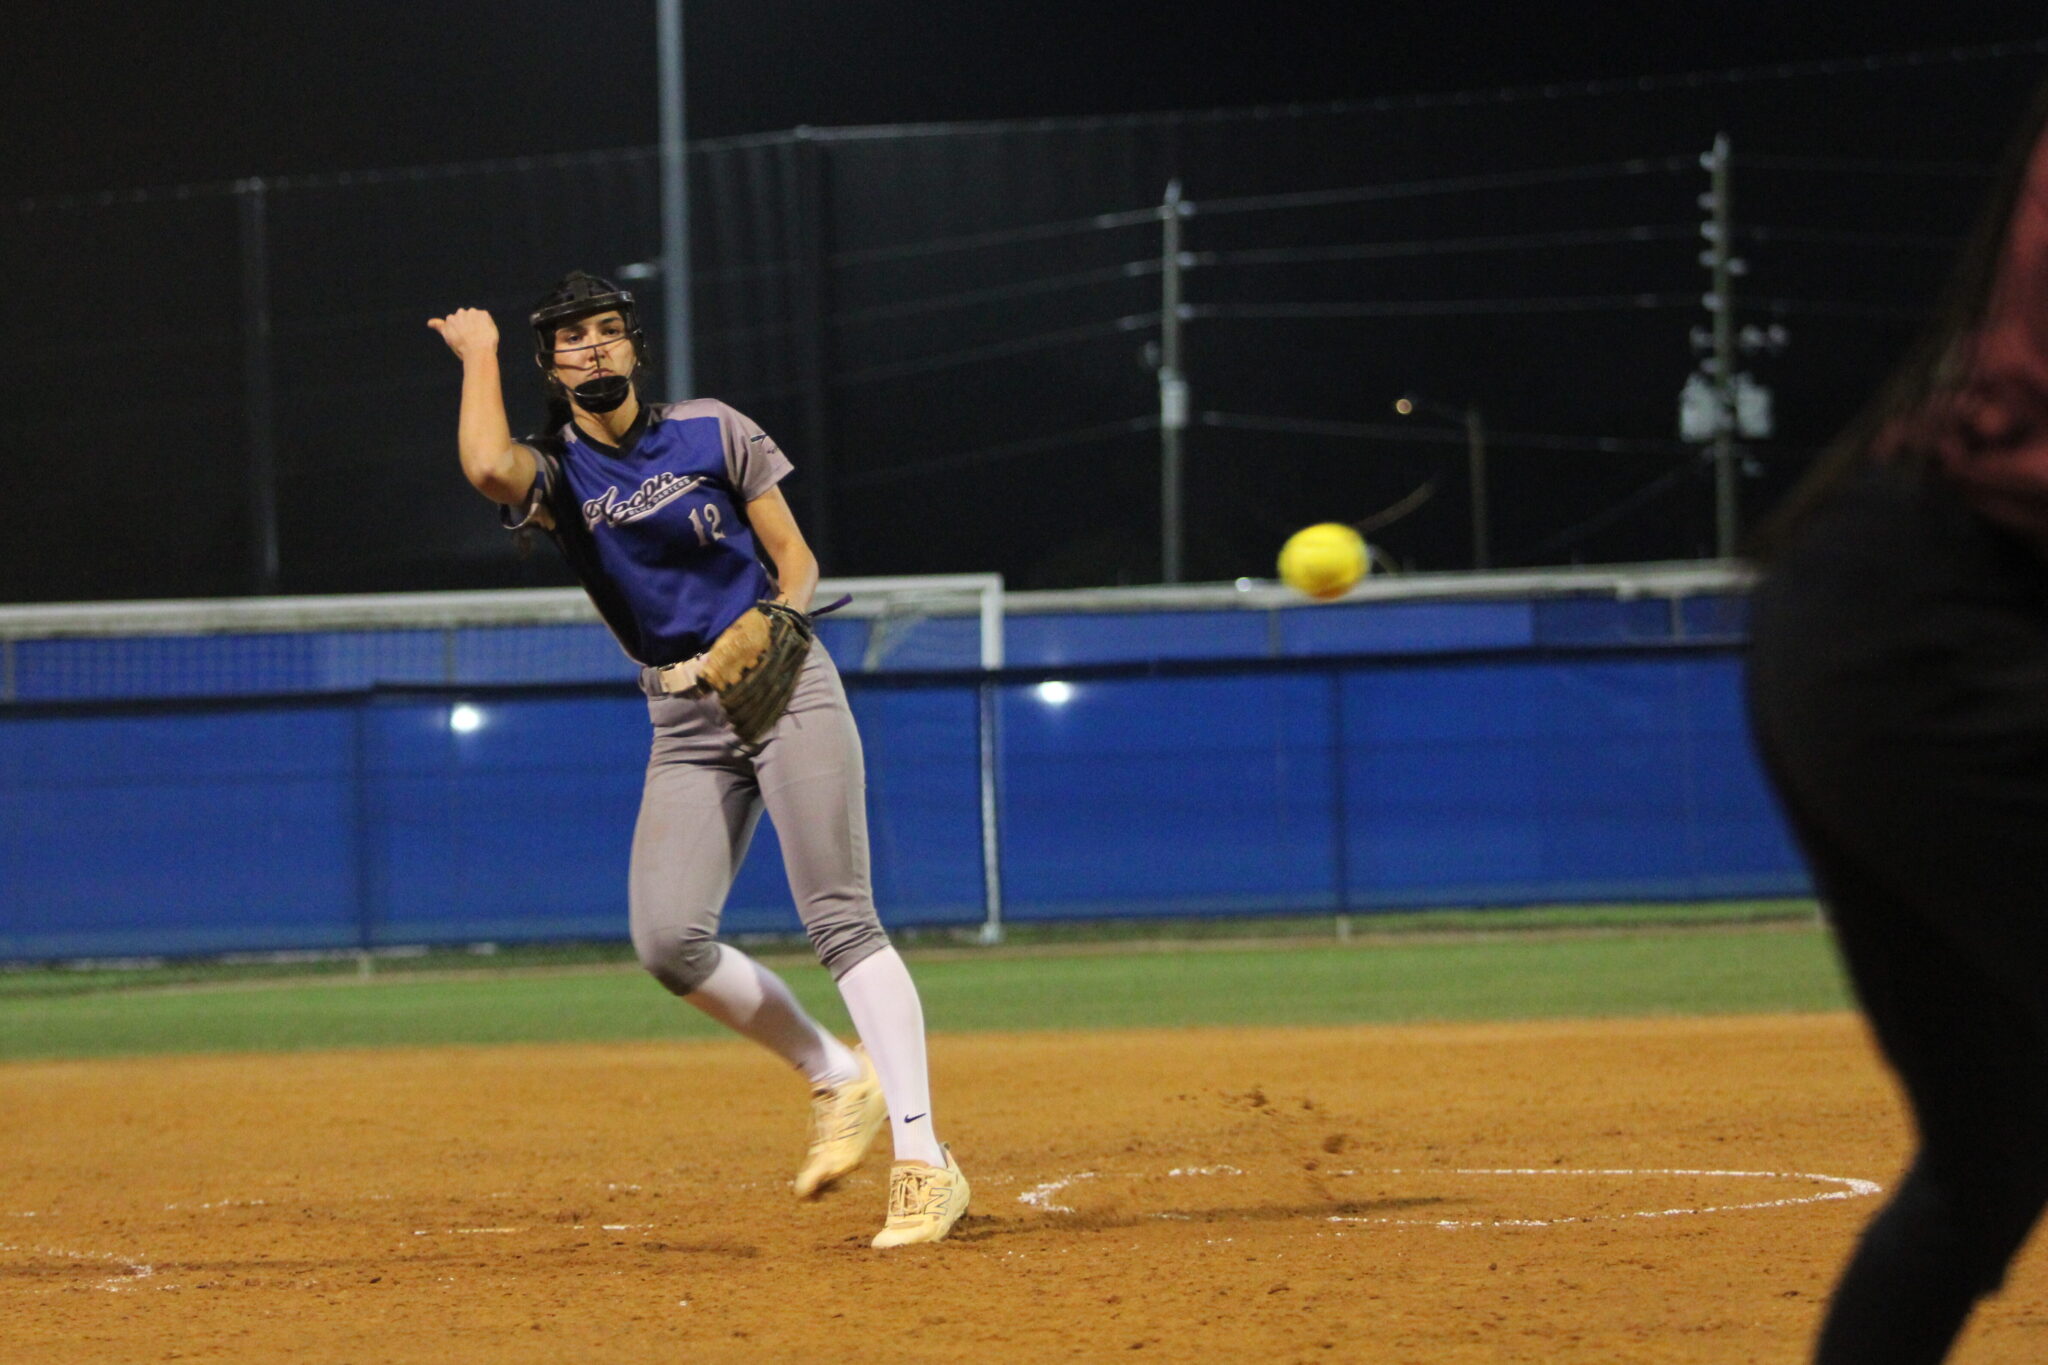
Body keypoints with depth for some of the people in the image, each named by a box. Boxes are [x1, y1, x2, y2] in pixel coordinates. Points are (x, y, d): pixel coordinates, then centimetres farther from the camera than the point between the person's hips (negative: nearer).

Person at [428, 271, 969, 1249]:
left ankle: (924, 1161, -18)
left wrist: (781, 619, -15)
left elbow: (795, 556, 6)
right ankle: (834, 1078, 9)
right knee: (668, 938, -14)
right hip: (684, 727, 3)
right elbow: (487, 467, -20)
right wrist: (478, 355, -6)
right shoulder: (555, 472, 5)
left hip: (785, 692, -3)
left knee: (840, 920, -13)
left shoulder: (713, 433, 5)